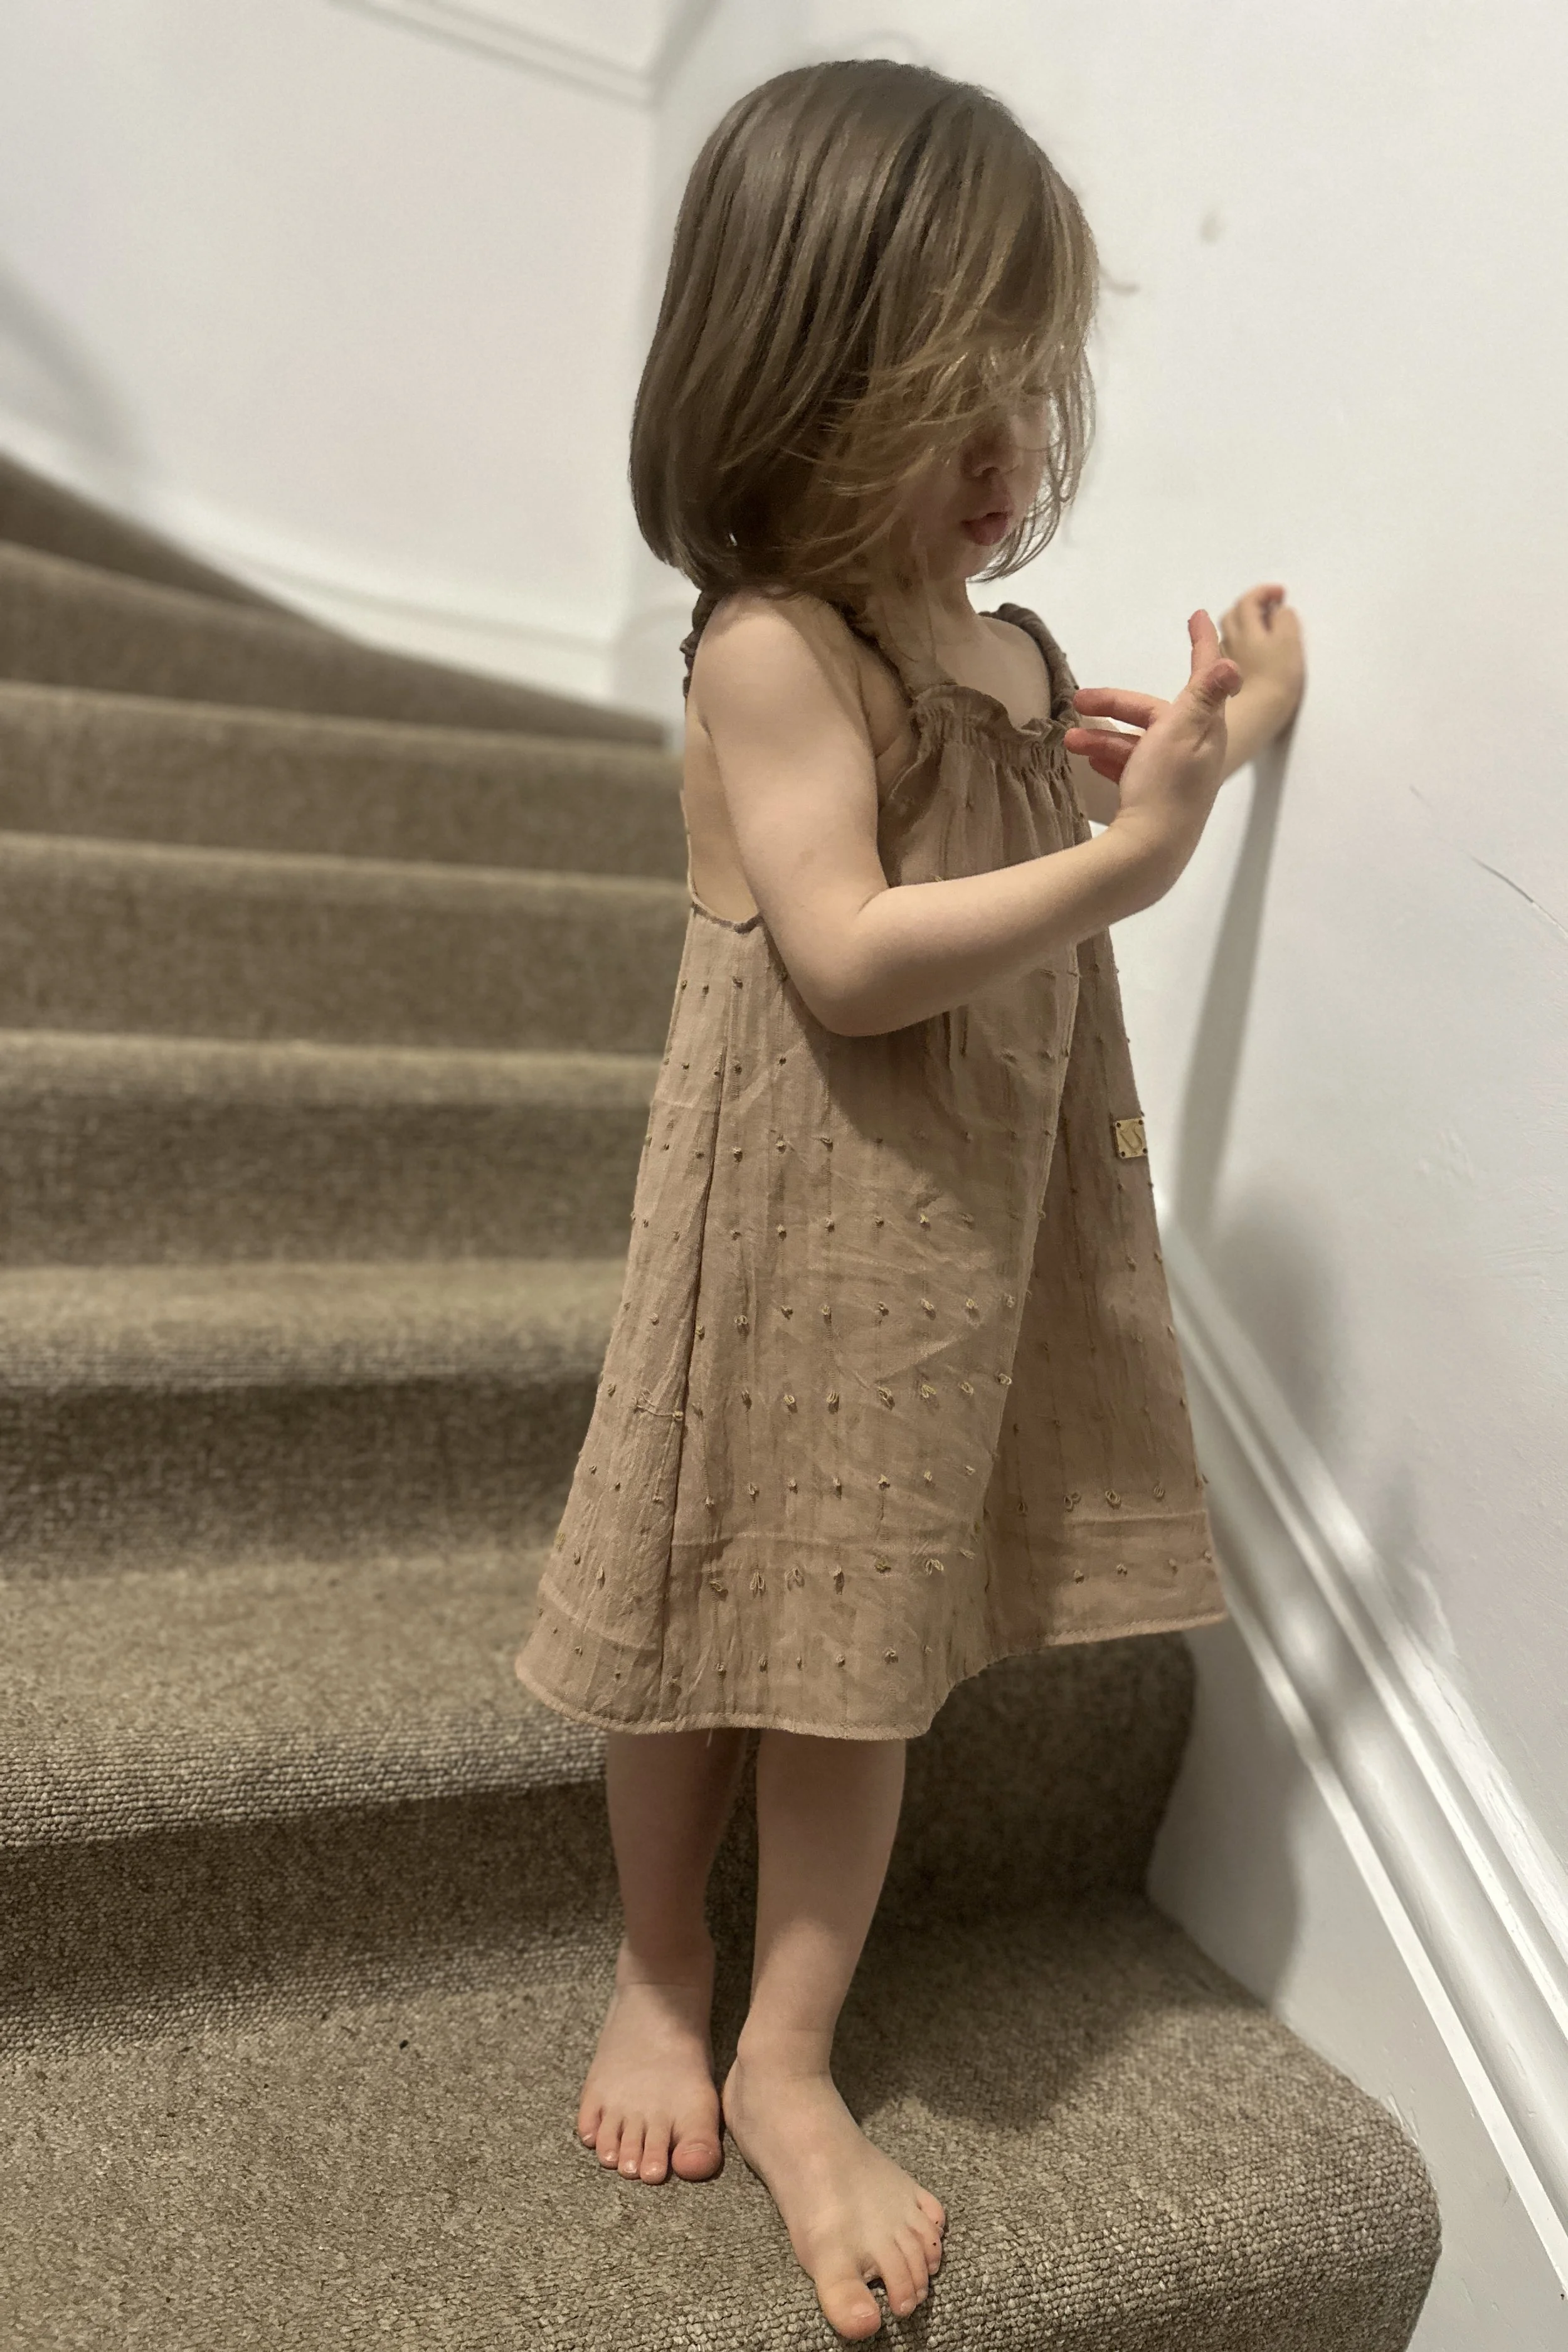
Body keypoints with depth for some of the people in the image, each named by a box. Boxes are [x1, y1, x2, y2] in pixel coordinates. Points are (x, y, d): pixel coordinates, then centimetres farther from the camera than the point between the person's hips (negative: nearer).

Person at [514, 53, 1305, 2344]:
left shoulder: (1006, 642, 9)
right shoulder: (772, 646, -15)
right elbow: (847, 956, -24)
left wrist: (1185, 748, 14)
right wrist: (1122, 852, -26)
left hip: (975, 1226, 7)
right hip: (800, 1232, -6)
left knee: (866, 1628, 12)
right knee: (724, 1608, 10)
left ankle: (789, 2056, 28)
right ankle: (662, 1969, 38)